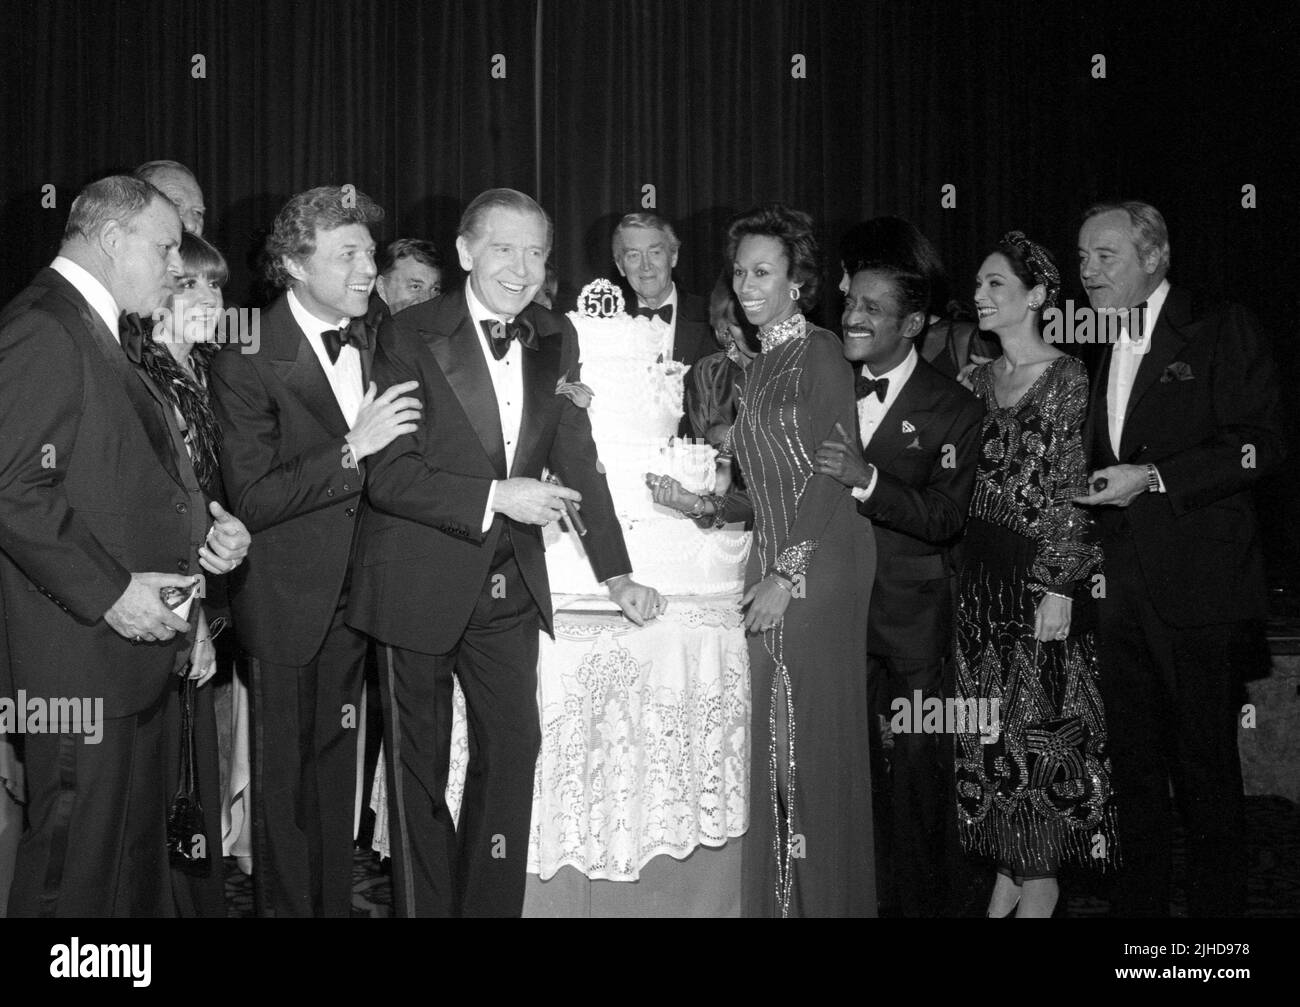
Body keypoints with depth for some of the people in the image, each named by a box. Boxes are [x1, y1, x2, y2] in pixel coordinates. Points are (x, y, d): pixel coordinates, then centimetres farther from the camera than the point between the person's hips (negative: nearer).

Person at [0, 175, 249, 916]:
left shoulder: (108, 336, 17)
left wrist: (199, 528, 8)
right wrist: (106, 590, -22)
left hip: (144, 641, 10)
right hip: (83, 654, -10)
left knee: (141, 846, 19)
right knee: (78, 862, 0)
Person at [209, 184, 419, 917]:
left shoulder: (371, 342, 4)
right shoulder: (249, 360, -16)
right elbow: (251, 500, -21)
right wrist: (353, 450, -26)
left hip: (353, 591, 6)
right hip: (288, 598, -5)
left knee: (336, 758, 17)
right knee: (287, 767, 8)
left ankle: (336, 900, 30)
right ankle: (287, 904, 25)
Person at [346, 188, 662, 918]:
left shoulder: (555, 339, 5)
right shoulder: (411, 337, -10)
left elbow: (578, 460, 10)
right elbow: (389, 475, -15)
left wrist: (616, 573, 6)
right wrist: (494, 496, -22)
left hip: (511, 582, 4)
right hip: (423, 583, -4)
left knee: (515, 749, 4)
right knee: (420, 764, 8)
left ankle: (492, 905, 19)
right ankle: (425, 906, 23)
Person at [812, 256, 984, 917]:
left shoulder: (953, 409, -7)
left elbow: (944, 520, -16)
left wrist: (865, 479, -28)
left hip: (913, 619, -3)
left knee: (918, 769, 4)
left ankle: (922, 902, 19)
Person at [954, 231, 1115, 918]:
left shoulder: (1068, 379, -7)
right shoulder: (978, 381, 11)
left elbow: (1073, 494, -11)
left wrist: (1059, 586, -16)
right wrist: (958, 570, 7)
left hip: (1041, 571, -6)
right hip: (979, 573, 6)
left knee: (1040, 720, 1)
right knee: (989, 725, 9)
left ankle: (1041, 876, 13)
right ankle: (1009, 866, 20)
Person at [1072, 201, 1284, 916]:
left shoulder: (1221, 331, -3)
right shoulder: (1101, 351, 17)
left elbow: (1261, 443, -12)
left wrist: (1155, 477, -18)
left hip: (1200, 589, -6)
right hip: (1121, 590, 6)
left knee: (1207, 770, 1)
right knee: (1134, 768, 13)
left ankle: (1216, 906, 14)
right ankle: (1138, 902, 24)